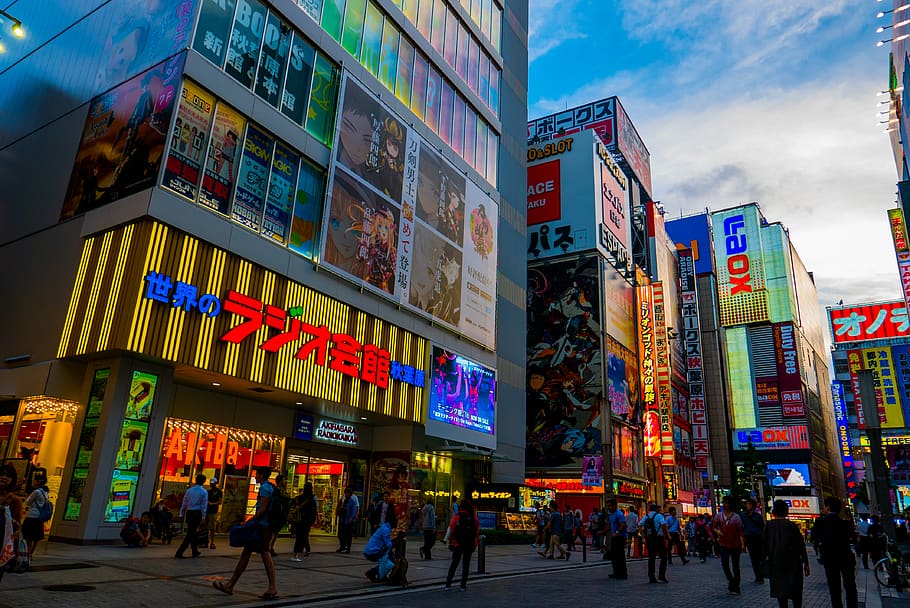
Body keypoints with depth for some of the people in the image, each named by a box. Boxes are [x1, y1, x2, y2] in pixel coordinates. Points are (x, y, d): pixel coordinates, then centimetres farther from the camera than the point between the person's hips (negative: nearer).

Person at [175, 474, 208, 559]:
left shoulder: (189, 490, 7)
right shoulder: (204, 492, -5)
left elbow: (184, 503, 7)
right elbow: (204, 505, -7)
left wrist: (181, 514, 12)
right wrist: (203, 517, -4)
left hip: (188, 513, 5)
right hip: (197, 513, -5)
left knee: (192, 532, 17)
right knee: (191, 533, -1)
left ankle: (195, 552, 28)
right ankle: (179, 553, -8)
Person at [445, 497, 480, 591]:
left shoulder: (456, 516, -7)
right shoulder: (474, 517, -1)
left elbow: (452, 531, -8)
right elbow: (477, 531, 0)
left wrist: (450, 542, -1)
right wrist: (475, 543, 8)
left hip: (458, 543, -1)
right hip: (470, 544, 1)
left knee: (454, 563, 10)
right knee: (466, 564, 10)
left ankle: (448, 583, 7)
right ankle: (463, 585, 10)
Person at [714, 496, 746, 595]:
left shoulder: (736, 517, -5)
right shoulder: (719, 515, 3)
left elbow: (740, 532, -5)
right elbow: (714, 527, 9)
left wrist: (742, 544, -13)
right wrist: (718, 531, -13)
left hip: (735, 545, -2)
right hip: (724, 544, 2)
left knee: (735, 566, 5)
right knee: (724, 564, 1)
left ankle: (735, 587, 16)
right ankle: (730, 581, 26)